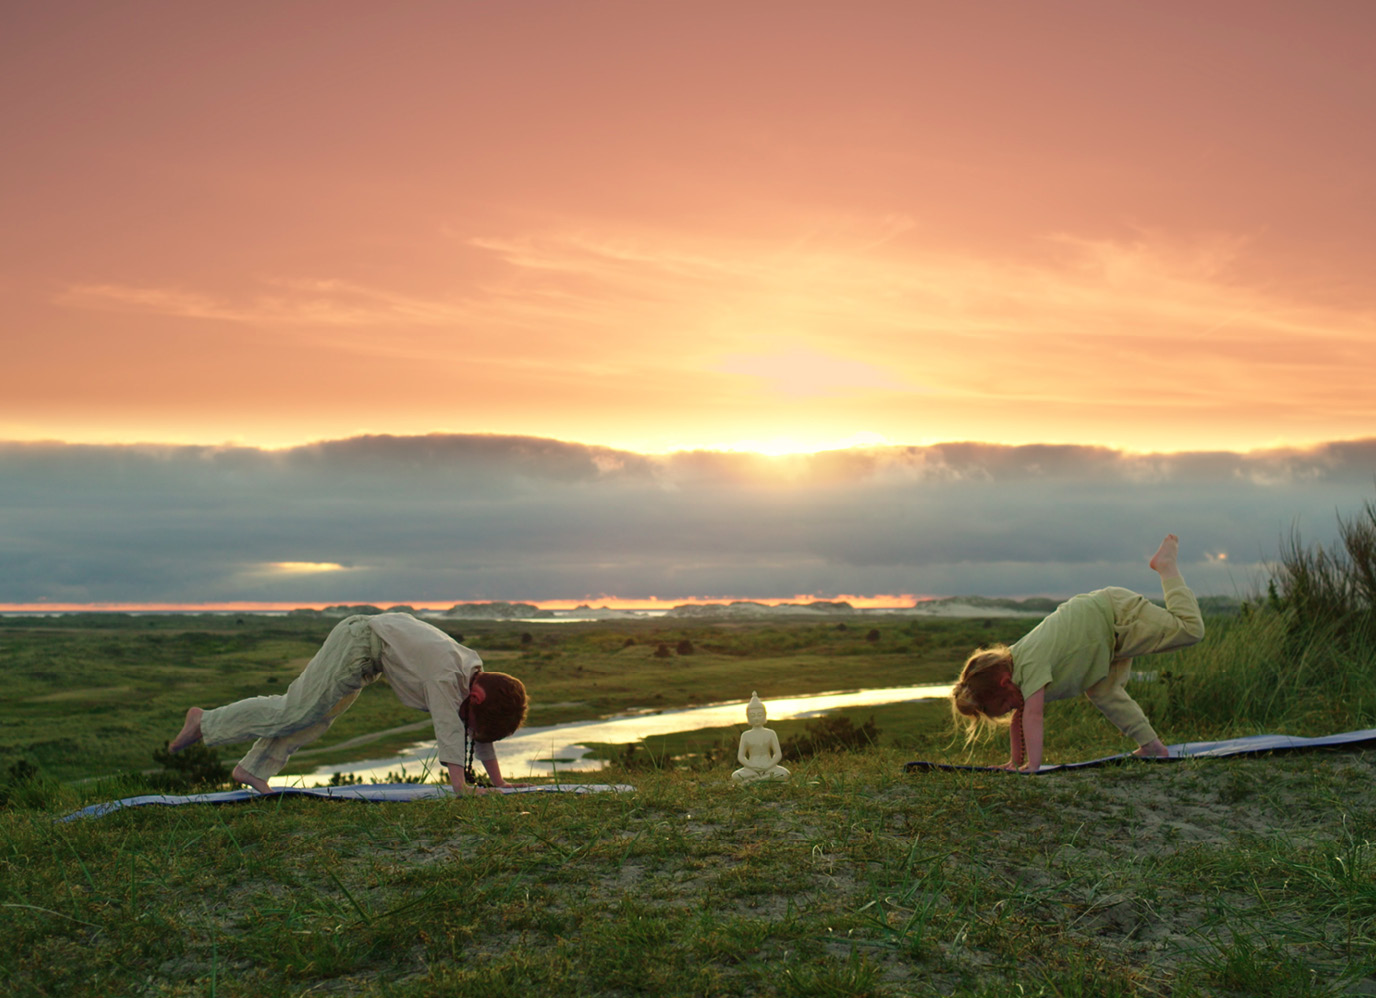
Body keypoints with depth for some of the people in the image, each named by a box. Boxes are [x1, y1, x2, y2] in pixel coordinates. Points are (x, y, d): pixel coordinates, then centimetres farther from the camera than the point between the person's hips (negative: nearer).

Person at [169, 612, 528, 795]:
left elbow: (481, 734, 6)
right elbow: (448, 728, -35)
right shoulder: (446, 676, -28)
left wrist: (499, 782, 6)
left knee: (317, 715, 14)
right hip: (361, 641, -9)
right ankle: (205, 723, 4)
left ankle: (253, 769, 23)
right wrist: (459, 785, -38)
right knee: (296, 712, -7)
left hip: (376, 642, 9)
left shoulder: (476, 671, -3)